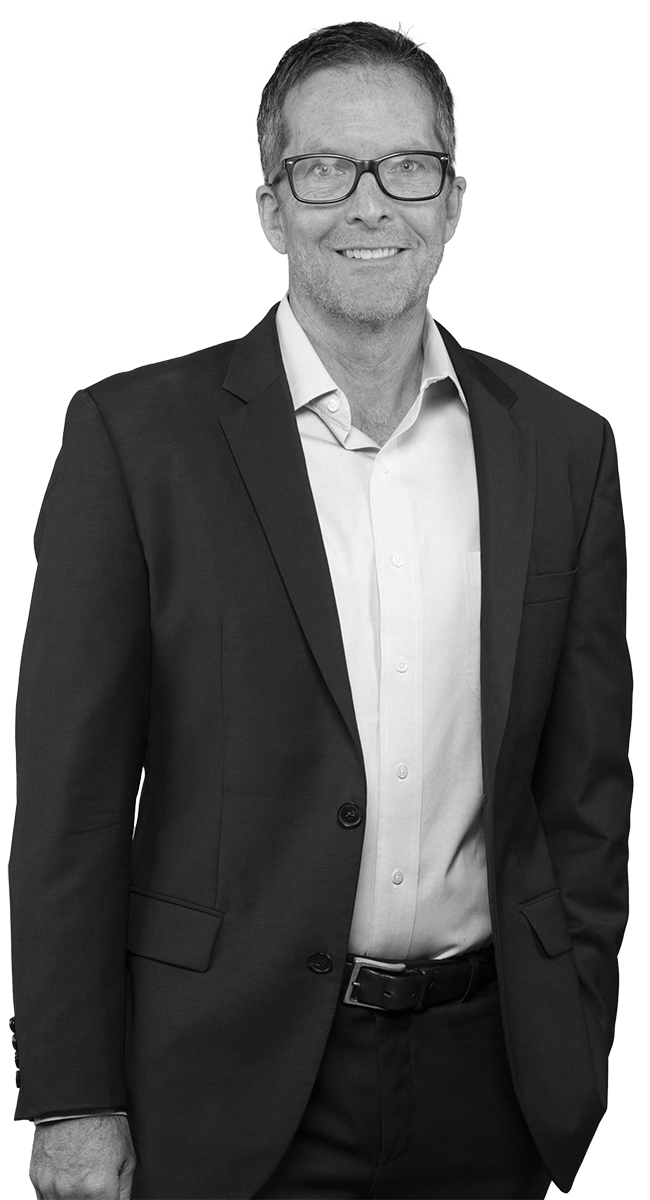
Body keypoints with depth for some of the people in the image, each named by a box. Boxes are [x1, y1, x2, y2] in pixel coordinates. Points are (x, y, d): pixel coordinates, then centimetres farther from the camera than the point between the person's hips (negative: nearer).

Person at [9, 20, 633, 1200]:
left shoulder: (562, 448, 4)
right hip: (240, 1075, -3)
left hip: (488, 1077, 3)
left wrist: (578, 1056, 5)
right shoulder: (138, 433, -6)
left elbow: (586, 786, 8)